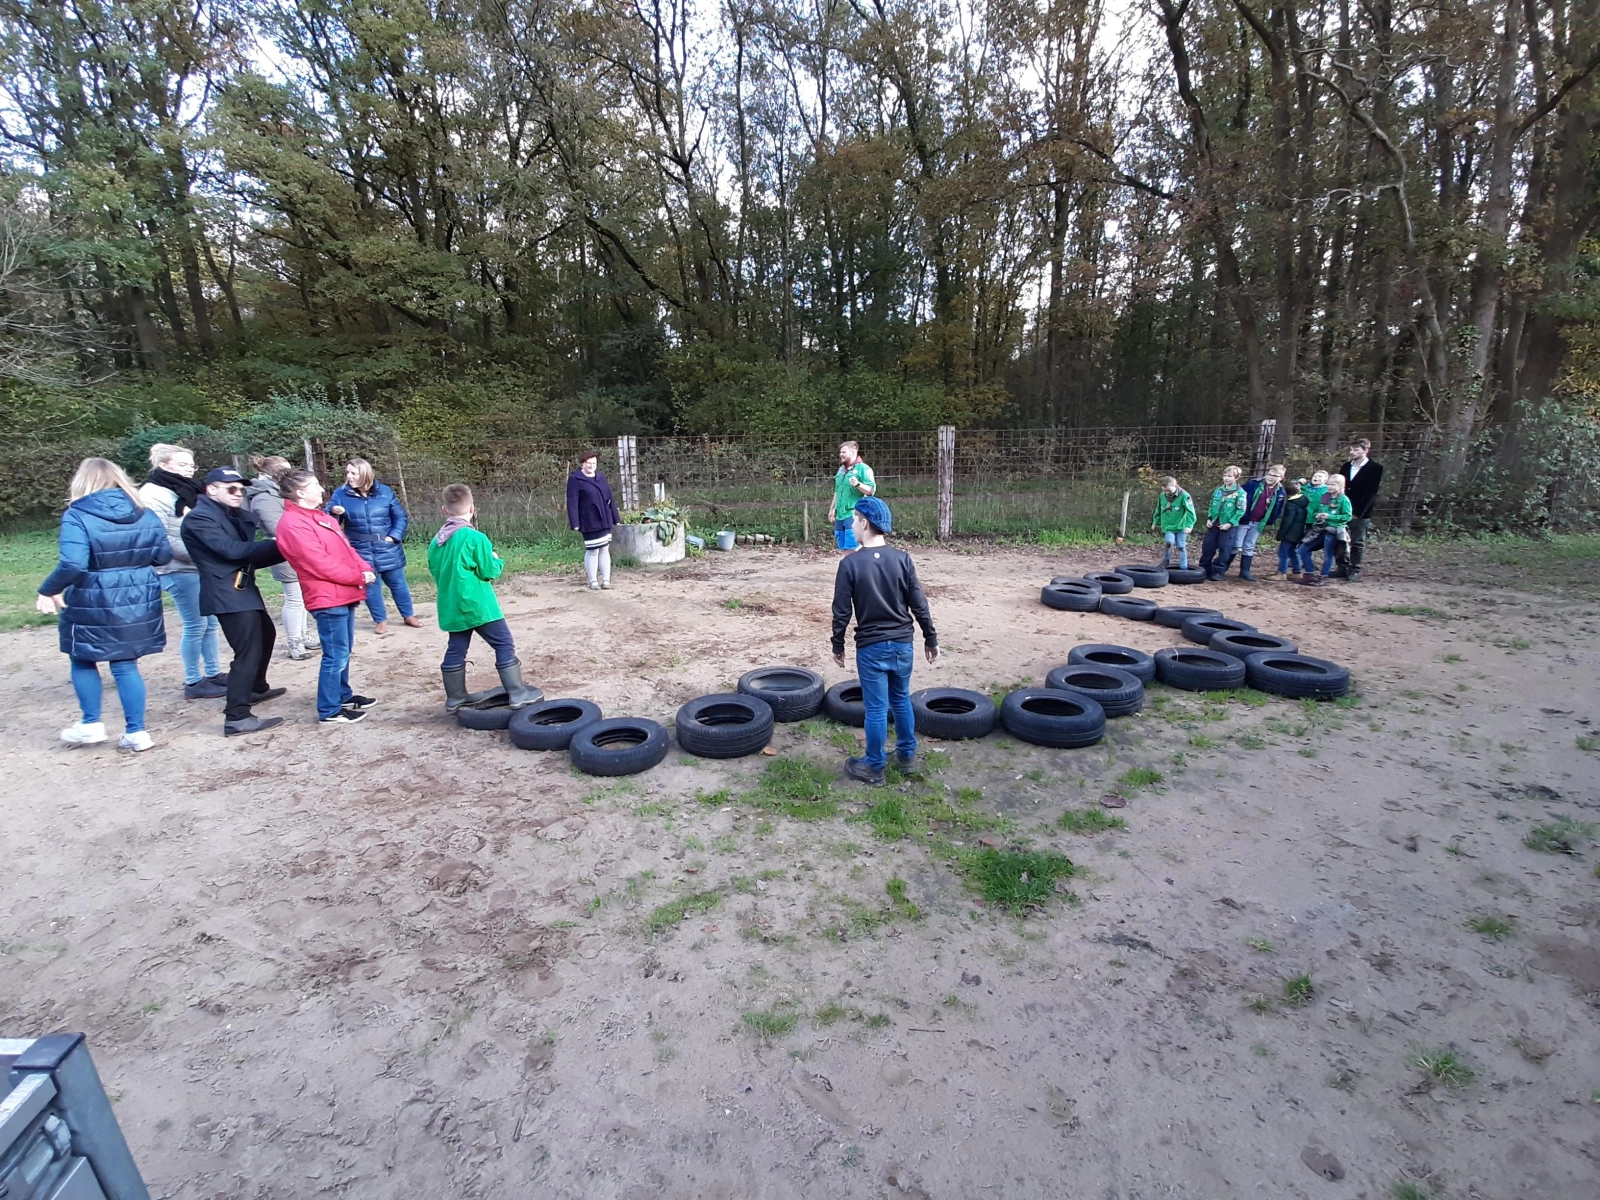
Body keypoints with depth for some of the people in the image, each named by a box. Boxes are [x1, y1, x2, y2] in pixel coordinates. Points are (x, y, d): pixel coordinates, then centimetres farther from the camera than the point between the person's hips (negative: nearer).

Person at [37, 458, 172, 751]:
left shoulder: (77, 516, -13)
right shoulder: (145, 515, 2)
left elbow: (72, 565, -22)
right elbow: (164, 556, 7)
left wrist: (47, 591, -7)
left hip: (94, 606, -4)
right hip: (138, 602, 4)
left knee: (83, 660, 19)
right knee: (125, 664, 10)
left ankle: (91, 724, 25)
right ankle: (136, 731, 11)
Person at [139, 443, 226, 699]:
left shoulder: (188, 491, 16)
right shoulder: (153, 494, -9)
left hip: (201, 568, 8)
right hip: (179, 571, -8)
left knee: (210, 623, 11)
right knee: (195, 626, -3)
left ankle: (213, 674, 22)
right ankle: (193, 683, 7)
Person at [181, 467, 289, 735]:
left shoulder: (234, 516, 18)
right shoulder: (200, 518, -12)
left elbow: (251, 556, 13)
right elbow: (232, 550, -24)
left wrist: (283, 550, -4)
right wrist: (276, 544, -22)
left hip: (243, 589, 11)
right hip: (227, 594, -11)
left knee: (265, 634, 27)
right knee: (248, 651, -15)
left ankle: (257, 689, 45)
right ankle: (237, 718, -14)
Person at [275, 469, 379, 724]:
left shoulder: (319, 517, 16)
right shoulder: (293, 524, -16)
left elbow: (346, 548, 17)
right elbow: (321, 564, -21)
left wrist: (364, 568, -1)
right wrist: (359, 577, -13)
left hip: (344, 594, 10)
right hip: (328, 599, -10)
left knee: (343, 651, 19)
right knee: (336, 656, -4)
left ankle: (343, 696, 32)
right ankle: (329, 711, 5)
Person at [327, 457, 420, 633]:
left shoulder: (385, 491, -3)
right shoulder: (340, 493, -4)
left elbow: (401, 517, 2)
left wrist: (394, 536, -10)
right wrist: (332, 511, -26)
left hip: (387, 548, 0)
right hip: (361, 550, 0)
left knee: (397, 582, 11)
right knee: (370, 585, 7)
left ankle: (408, 615, 26)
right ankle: (380, 620, 21)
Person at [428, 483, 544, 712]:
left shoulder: (436, 542, 6)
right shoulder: (476, 538, -16)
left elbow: (435, 572, 15)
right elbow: (489, 571, -13)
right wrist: (497, 561, 6)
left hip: (452, 606, 7)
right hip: (477, 604, -7)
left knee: (456, 650, 14)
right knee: (504, 645, -1)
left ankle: (455, 698, 24)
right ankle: (517, 693, -2)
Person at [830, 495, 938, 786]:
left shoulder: (850, 563, -13)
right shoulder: (903, 559, -4)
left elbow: (841, 611, -10)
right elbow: (919, 604, -2)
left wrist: (838, 645, 3)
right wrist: (931, 639, 9)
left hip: (871, 647, -4)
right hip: (902, 643, 4)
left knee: (876, 708, 5)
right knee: (901, 700, 20)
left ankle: (874, 768, 17)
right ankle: (907, 754, 34)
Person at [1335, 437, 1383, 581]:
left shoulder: (1376, 468, -5)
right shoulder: (1346, 466, 12)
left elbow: (1371, 493, -11)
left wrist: (1358, 512, -16)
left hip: (1360, 514, -5)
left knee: (1357, 543, 2)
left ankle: (1355, 570, 10)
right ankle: (1342, 568, 14)